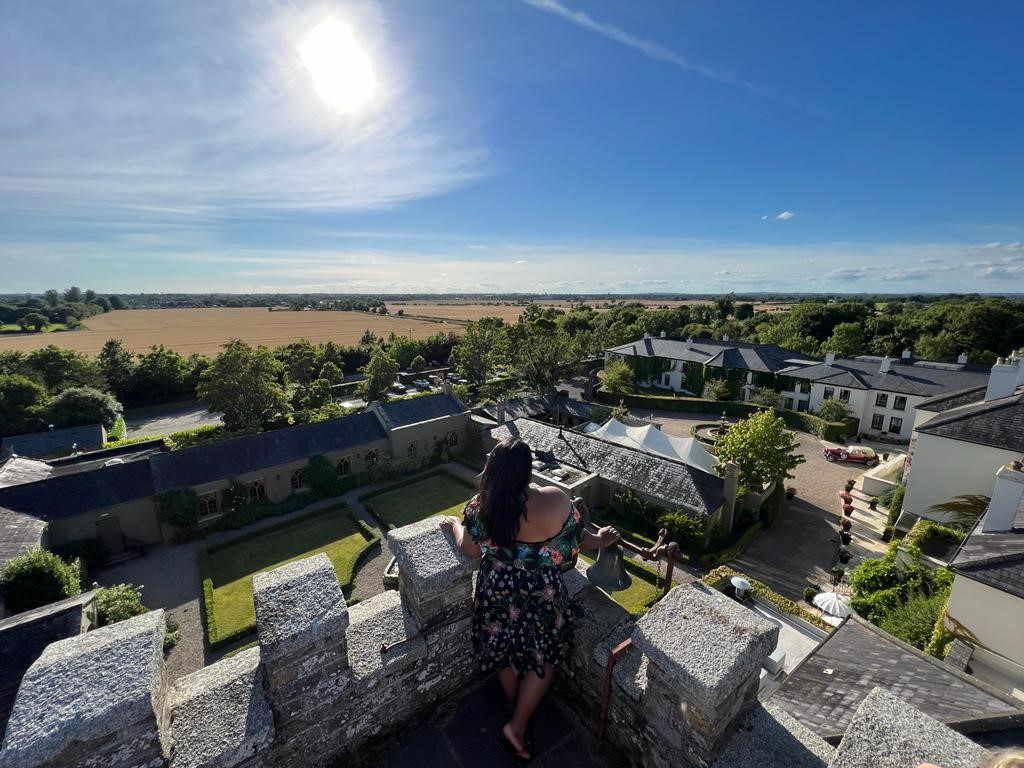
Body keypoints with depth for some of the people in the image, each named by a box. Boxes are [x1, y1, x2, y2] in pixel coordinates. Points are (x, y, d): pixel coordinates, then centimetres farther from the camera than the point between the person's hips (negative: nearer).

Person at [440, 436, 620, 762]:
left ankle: (516, 709, 52)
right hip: (541, 595, -2)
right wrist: (600, 540, 14)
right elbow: (578, 538, -8)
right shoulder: (556, 501, -24)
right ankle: (517, 726, 34)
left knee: (505, 651, 29)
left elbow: (471, 550, -4)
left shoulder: (481, 505, -19)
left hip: (497, 591, 3)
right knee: (543, 657, 25)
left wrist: (455, 524, 15)